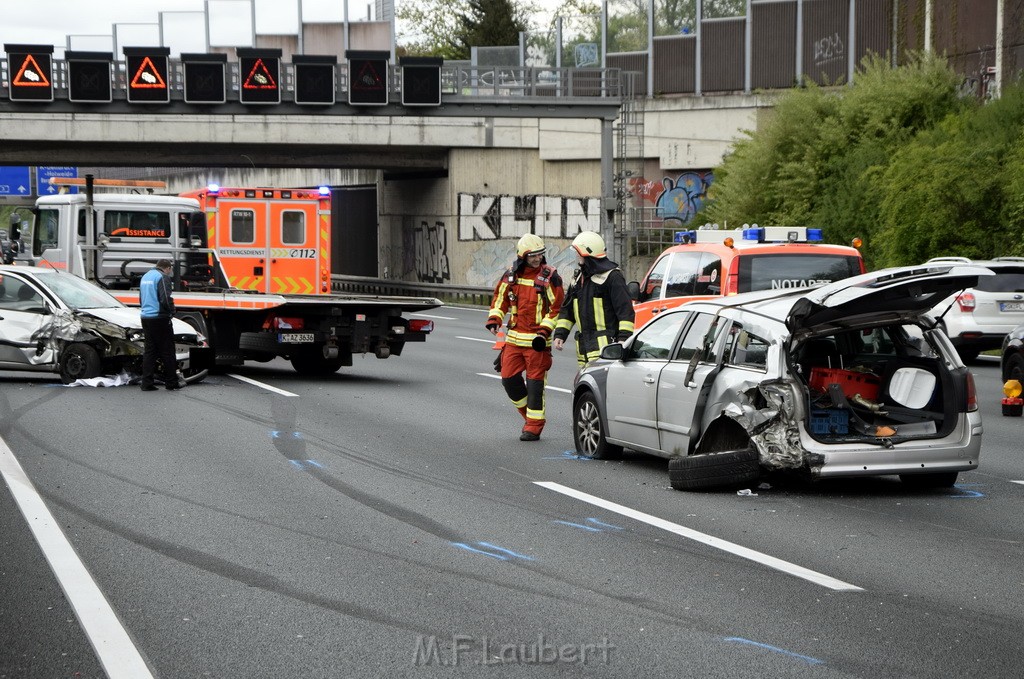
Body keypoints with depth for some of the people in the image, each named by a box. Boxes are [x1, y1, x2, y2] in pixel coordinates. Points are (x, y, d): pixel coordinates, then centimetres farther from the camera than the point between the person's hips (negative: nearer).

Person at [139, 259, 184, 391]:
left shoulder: (145, 277, 16)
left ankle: (147, 383, 4)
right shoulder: (163, 277, -11)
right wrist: (172, 312, -4)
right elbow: (166, 299, -20)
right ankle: (171, 382, 5)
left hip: (146, 317, 8)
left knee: (149, 351, 9)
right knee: (167, 351, 1)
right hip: (160, 318, -8)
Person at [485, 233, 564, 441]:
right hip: (514, 337, 5)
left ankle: (534, 426, 4)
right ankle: (529, 413, 26)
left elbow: (557, 307, -5)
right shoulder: (511, 274, 6)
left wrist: (545, 330, -13)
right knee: (509, 378, 5)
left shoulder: (549, 276, -6)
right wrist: (494, 319, 2)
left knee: (535, 383, -3)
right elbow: (500, 297, 17)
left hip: (537, 340, -5)